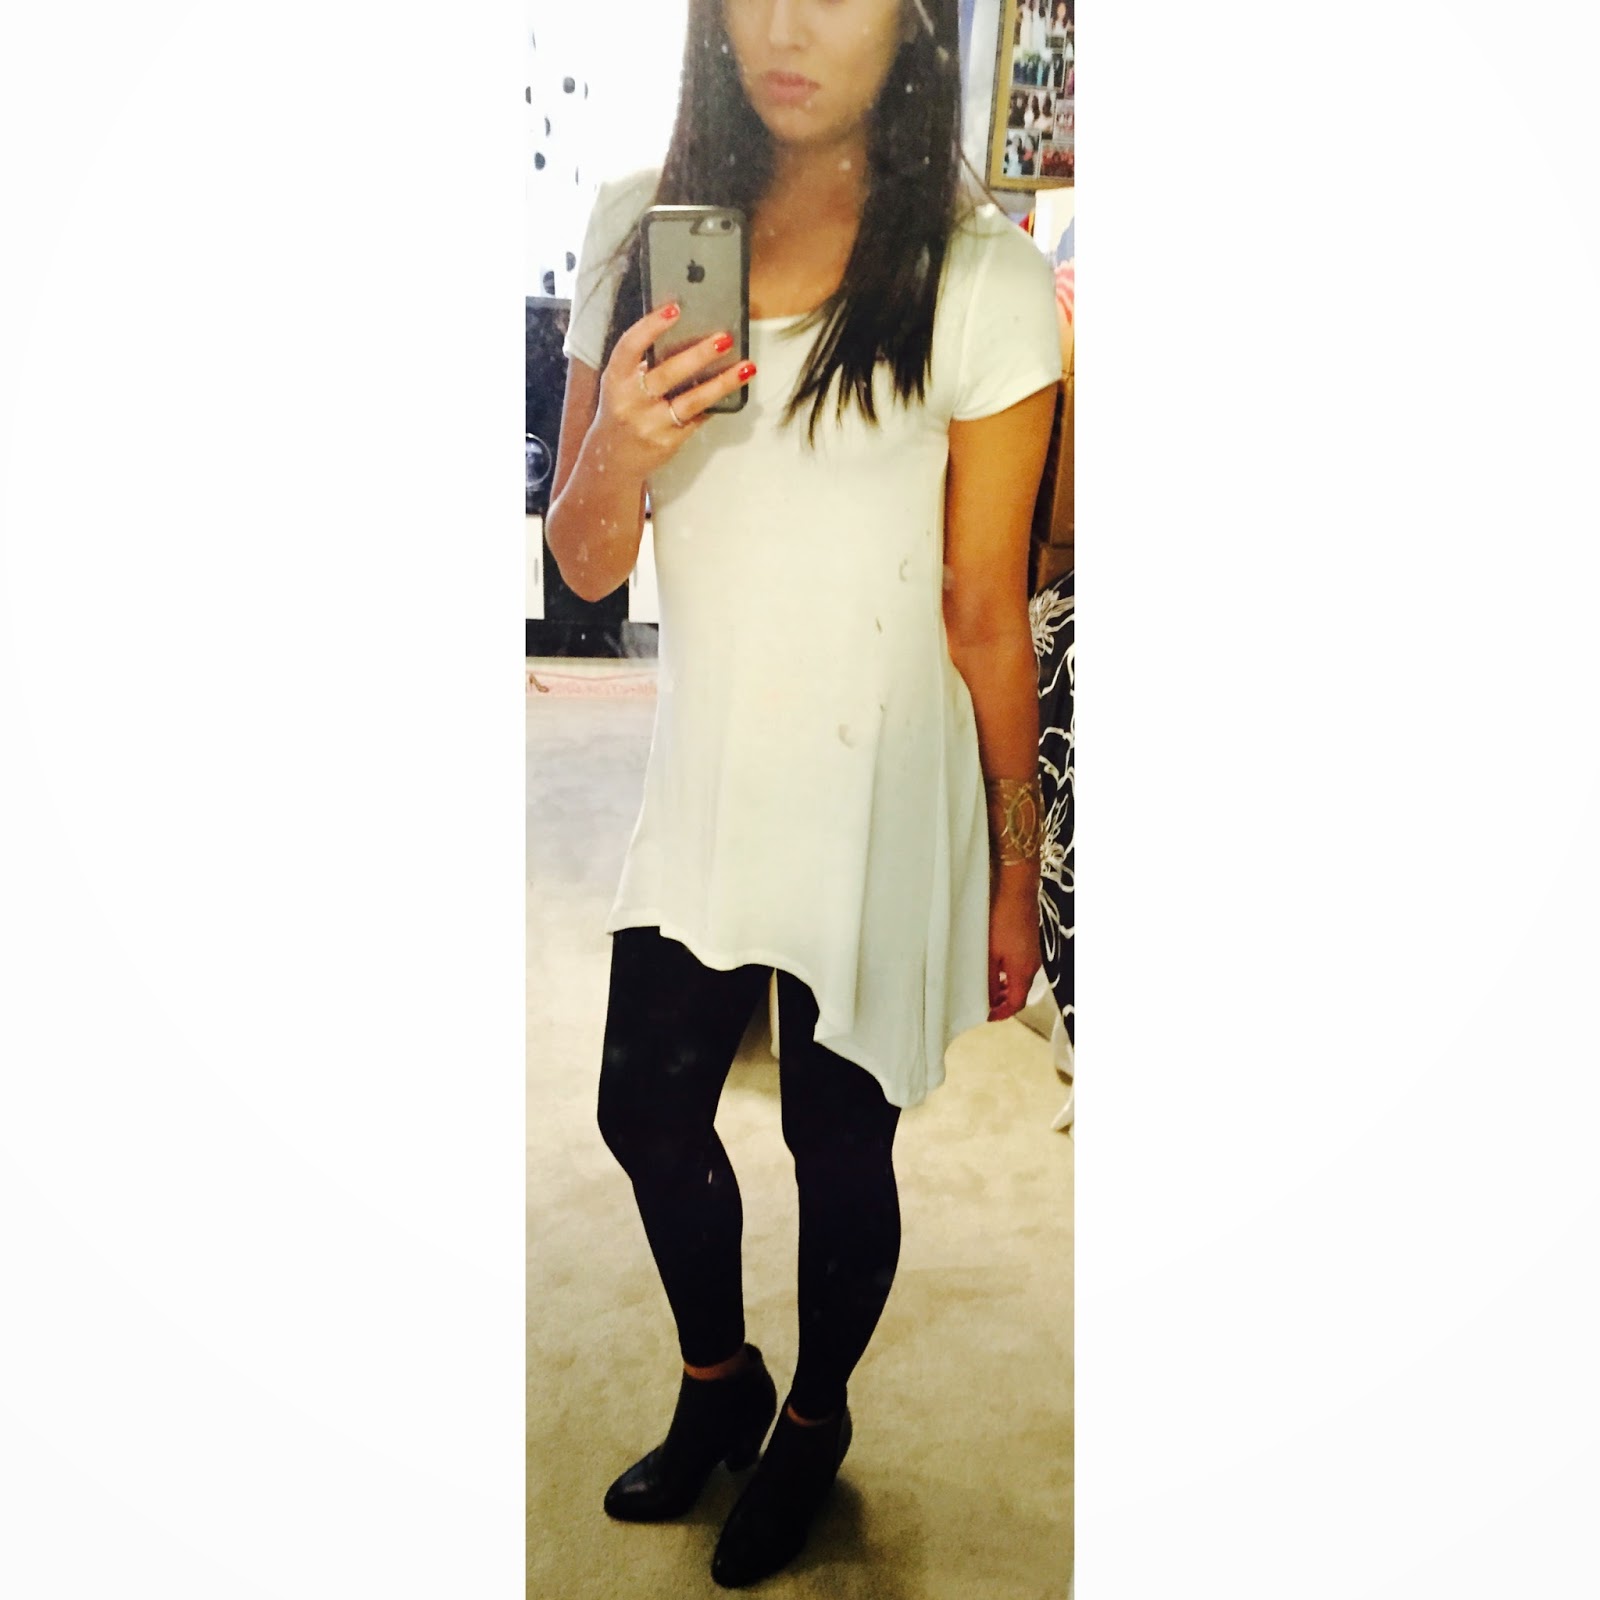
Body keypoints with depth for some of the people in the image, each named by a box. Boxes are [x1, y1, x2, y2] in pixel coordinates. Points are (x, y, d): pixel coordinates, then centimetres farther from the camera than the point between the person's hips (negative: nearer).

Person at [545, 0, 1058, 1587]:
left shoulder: (983, 278, -10)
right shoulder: (639, 228, 2)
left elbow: (986, 616, -6)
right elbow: (585, 568, 2)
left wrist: (1014, 878, -2)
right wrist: (618, 452, -20)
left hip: (879, 799, -4)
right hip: (701, 782, 4)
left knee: (840, 1146, 11)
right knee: (648, 1115, 16)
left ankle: (813, 1422, 45)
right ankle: (717, 1387, 48)